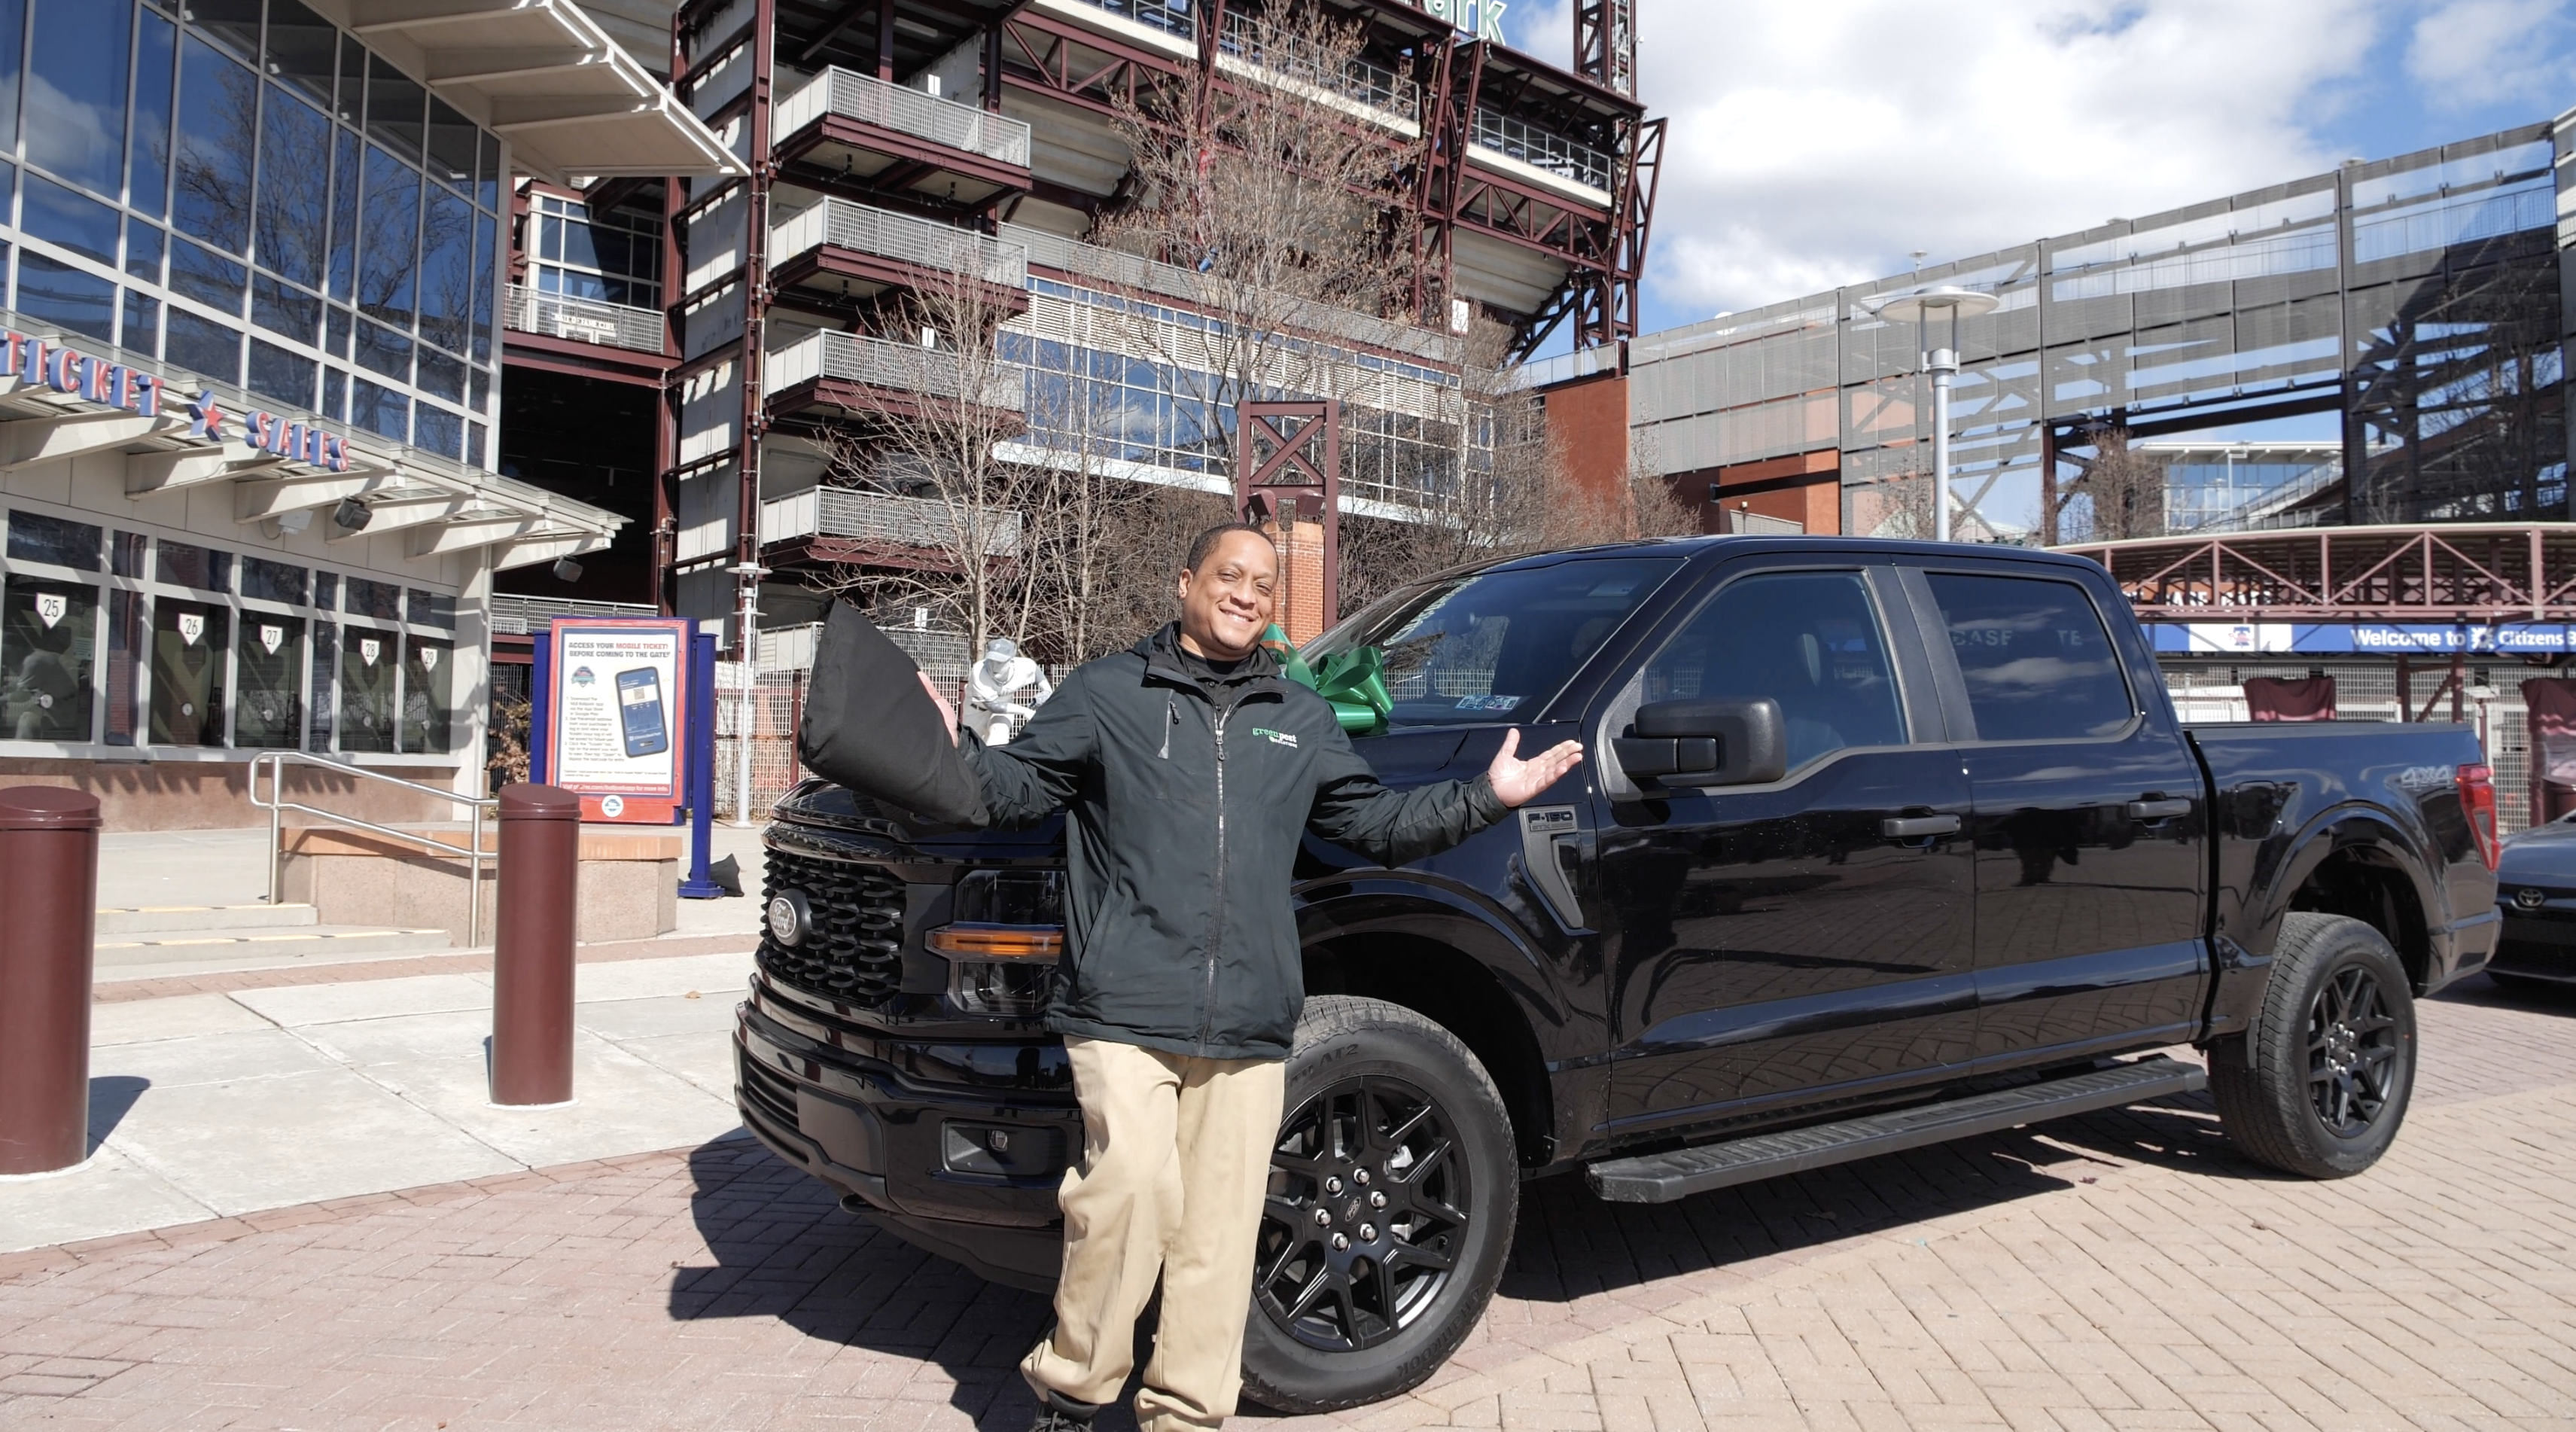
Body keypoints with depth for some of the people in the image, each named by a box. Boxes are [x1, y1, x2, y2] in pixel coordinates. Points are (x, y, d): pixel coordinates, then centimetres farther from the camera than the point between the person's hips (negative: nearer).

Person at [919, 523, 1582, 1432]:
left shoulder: (1301, 720, 19)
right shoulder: (1108, 693, 9)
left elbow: (1374, 822, 23)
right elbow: (1020, 787, 8)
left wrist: (1488, 797, 14)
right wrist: (954, 750, -12)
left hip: (1247, 1023, 4)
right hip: (1124, 1010, -3)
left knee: (1219, 1227, 6)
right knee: (1130, 1185, -18)